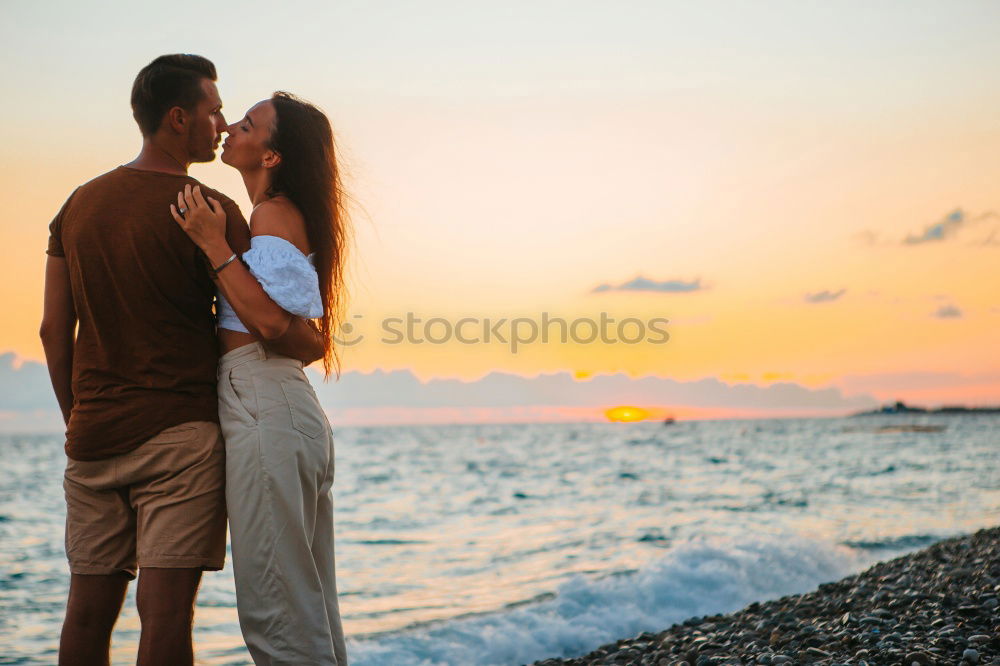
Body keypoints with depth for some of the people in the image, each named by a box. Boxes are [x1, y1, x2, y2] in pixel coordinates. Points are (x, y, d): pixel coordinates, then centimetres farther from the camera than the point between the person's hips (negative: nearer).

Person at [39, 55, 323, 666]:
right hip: (179, 432, -6)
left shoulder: (79, 204, 12)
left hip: (92, 435, 6)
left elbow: (54, 331, 11)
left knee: (89, 607, 10)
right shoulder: (210, 210, -8)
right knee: (166, 607, -5)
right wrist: (314, 345, 12)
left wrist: (78, 420, 19)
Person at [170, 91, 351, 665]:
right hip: (292, 409, 11)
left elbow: (272, 320, -20)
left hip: (265, 410, -11)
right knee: (308, 602, 15)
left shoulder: (274, 214, -8)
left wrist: (215, 245, -16)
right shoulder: (285, 215, 21)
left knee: (274, 603, -5)